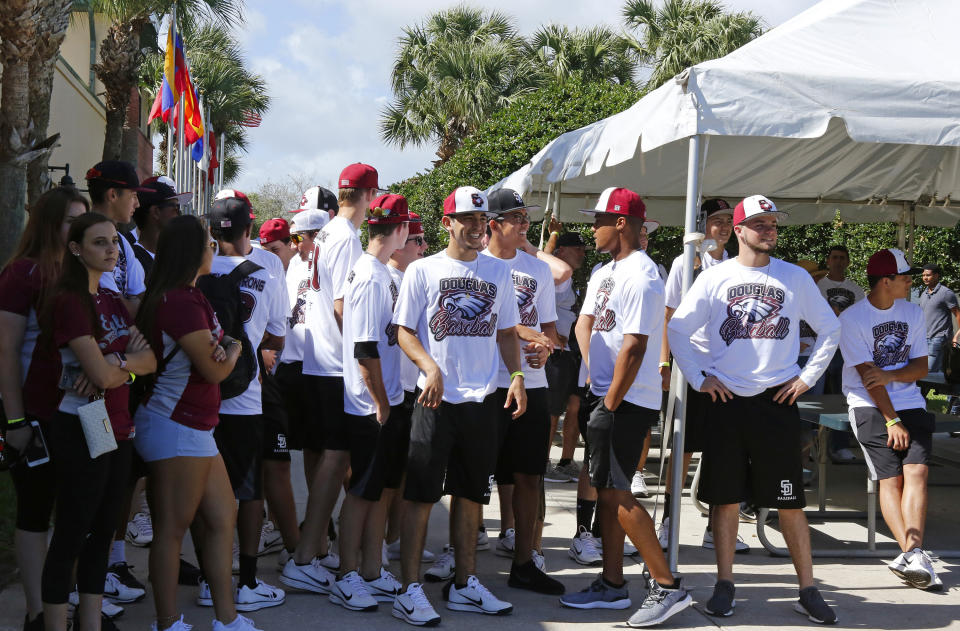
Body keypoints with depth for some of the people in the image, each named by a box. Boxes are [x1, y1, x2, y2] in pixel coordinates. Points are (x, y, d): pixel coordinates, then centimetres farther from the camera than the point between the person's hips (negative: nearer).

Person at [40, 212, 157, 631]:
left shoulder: (113, 302, 13)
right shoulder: (69, 301, -13)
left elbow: (150, 361, 2)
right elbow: (101, 374, -20)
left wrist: (117, 364, -17)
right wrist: (131, 363, -1)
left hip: (118, 429, 8)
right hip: (81, 428, -8)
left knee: (102, 533, 13)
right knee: (70, 536, -1)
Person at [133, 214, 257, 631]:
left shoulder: (177, 296, 14)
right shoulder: (182, 302, -19)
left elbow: (209, 353, 15)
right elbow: (215, 371, -15)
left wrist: (218, 348, -9)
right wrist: (232, 350, 6)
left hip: (195, 428, 10)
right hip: (176, 428, -10)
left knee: (222, 518, 12)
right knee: (173, 529, 0)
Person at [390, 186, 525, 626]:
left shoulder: (498, 272, 11)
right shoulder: (422, 271, -1)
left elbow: (506, 331, 16)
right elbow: (404, 330, -2)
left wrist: (516, 376, 2)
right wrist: (431, 368, -18)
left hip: (482, 399, 4)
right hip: (436, 398, -4)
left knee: (472, 493, 11)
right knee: (421, 494, -3)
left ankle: (464, 585, 22)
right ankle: (410, 590, 3)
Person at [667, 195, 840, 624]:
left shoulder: (795, 278, 5)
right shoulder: (714, 278, 2)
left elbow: (829, 328, 12)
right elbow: (678, 330, 6)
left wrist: (808, 376, 4)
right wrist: (699, 378, -1)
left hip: (777, 400, 0)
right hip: (727, 400, 0)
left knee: (790, 503, 2)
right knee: (725, 498, 6)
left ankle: (808, 590, 11)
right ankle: (725, 584, 17)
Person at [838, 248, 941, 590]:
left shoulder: (913, 313, 12)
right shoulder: (852, 318, -4)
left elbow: (921, 367, 9)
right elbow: (867, 376, -9)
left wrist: (889, 376, -12)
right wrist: (892, 421, -14)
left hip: (910, 403, 4)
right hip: (869, 406, -3)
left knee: (916, 470, -19)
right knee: (890, 477, -17)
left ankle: (912, 552, -31)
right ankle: (913, 553, -27)